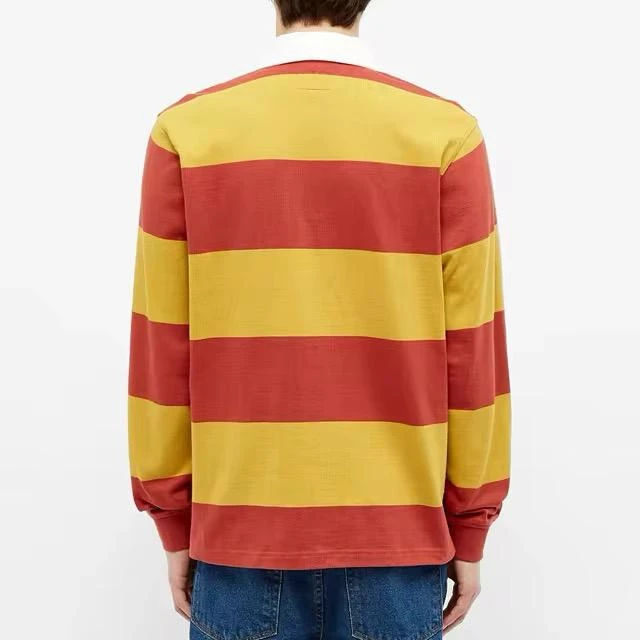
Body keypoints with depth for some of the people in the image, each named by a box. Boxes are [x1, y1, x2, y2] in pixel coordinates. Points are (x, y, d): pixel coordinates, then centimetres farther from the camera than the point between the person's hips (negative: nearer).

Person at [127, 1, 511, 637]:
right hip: (396, 531, 0)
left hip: (242, 529, 1)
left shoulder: (186, 130, -4)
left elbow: (161, 347, -2)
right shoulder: (445, 133, -6)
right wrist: (469, 531, 7)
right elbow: (472, 351, -5)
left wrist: (174, 523, 9)